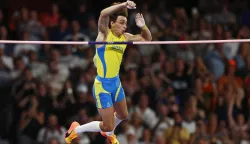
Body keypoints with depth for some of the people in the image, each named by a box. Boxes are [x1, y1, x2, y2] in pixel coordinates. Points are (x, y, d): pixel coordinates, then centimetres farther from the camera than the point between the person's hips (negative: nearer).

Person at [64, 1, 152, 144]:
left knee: (123, 115, 27)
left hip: (116, 82, 7)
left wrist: (143, 26, -8)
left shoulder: (125, 37, 3)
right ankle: (76, 130, 16)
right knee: (108, 126, -5)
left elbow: (147, 38, 11)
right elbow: (103, 14, -32)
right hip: (103, 85, -7)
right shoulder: (105, 34, -14)